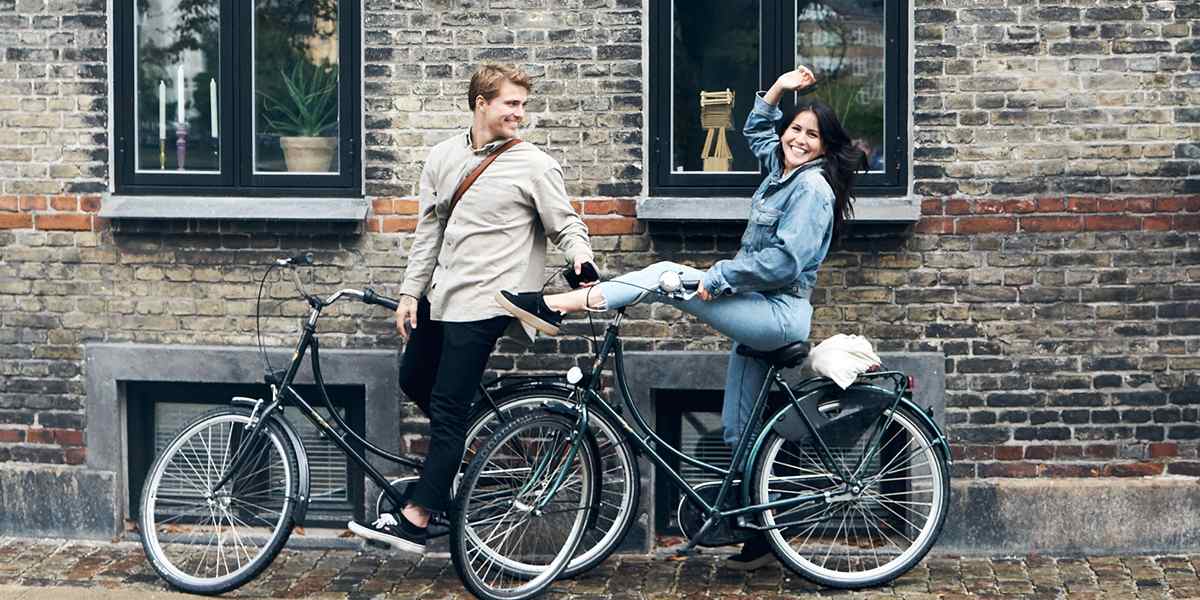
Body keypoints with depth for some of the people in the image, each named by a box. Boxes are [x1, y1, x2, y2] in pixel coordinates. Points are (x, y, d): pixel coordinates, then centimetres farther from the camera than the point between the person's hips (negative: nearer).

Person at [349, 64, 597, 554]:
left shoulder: (534, 166, -8)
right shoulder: (443, 157, 7)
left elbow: (566, 224, -7)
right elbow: (428, 230, 11)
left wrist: (581, 256, -29)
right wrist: (411, 292, 8)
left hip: (483, 302, -7)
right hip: (440, 294, 7)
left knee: (447, 408, -7)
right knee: (413, 379, 20)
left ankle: (414, 521, -4)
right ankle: (463, 448, 40)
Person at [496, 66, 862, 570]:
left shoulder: (813, 186, -13)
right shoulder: (783, 171, 14)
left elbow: (784, 261, -23)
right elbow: (756, 131, 34)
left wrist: (717, 277, -20)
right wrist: (776, 92, 19)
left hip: (779, 314, -10)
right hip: (759, 314, 10)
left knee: (667, 275, -20)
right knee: (738, 432, 10)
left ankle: (554, 307, -23)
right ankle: (758, 536, 15)